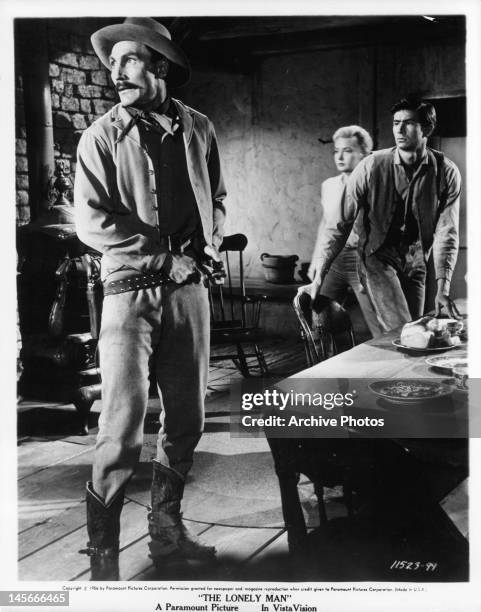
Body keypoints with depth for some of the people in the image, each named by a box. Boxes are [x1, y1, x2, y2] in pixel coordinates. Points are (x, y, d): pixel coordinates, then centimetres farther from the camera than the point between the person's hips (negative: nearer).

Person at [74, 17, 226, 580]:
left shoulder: (196, 129, 10)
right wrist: (167, 256, -14)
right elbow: (91, 221, -9)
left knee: (186, 420, 10)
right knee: (122, 427, -7)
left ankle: (167, 532, 27)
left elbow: (216, 199, 21)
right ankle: (102, 555, 6)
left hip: (189, 290, 4)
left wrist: (206, 244, 0)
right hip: (130, 291, -4)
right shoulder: (102, 137, -1)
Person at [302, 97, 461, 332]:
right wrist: (318, 278, -20)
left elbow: (446, 233, -10)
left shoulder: (446, 172, -9)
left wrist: (442, 289, -21)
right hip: (377, 257, -3)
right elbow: (340, 223, -14)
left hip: (416, 263, 3)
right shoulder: (371, 166, -15)